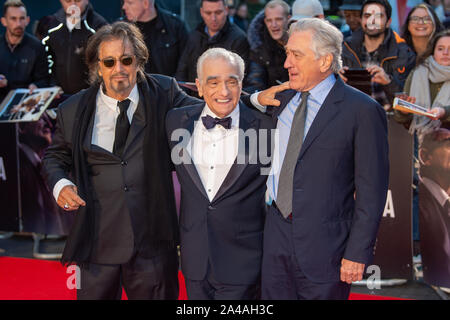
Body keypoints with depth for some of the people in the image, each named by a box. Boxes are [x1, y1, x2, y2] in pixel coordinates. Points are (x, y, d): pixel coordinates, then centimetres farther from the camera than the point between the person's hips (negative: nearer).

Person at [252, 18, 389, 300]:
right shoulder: (283, 99, 8)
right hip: (277, 234, 6)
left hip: (324, 244, -5)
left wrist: (358, 253, -13)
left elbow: (371, 191, -11)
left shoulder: (363, 111, -11)